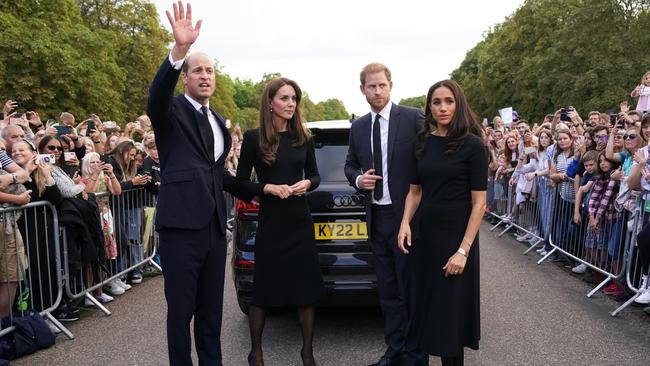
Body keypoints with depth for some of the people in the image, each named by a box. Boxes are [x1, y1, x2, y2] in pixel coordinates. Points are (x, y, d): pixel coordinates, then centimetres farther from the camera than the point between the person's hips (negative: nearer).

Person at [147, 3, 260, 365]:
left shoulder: (218, 121, 18)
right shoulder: (173, 111, -2)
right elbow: (156, 97, -27)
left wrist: (259, 190, 23)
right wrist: (179, 49, -40)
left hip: (214, 225, 7)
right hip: (182, 223, -6)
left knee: (211, 309, 15)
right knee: (181, 310, 3)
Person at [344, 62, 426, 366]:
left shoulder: (414, 118, -7)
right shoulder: (358, 127, 10)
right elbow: (350, 165, 19)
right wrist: (358, 179, -4)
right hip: (376, 217, 5)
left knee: (411, 288, 3)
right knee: (387, 290, 13)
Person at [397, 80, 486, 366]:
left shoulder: (473, 145, -9)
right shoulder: (423, 142, 4)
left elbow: (478, 203, -11)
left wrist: (463, 250, -17)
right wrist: (405, 223, -5)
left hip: (455, 236, -5)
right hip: (424, 234, 5)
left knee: (451, 310, 5)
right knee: (426, 303, 14)